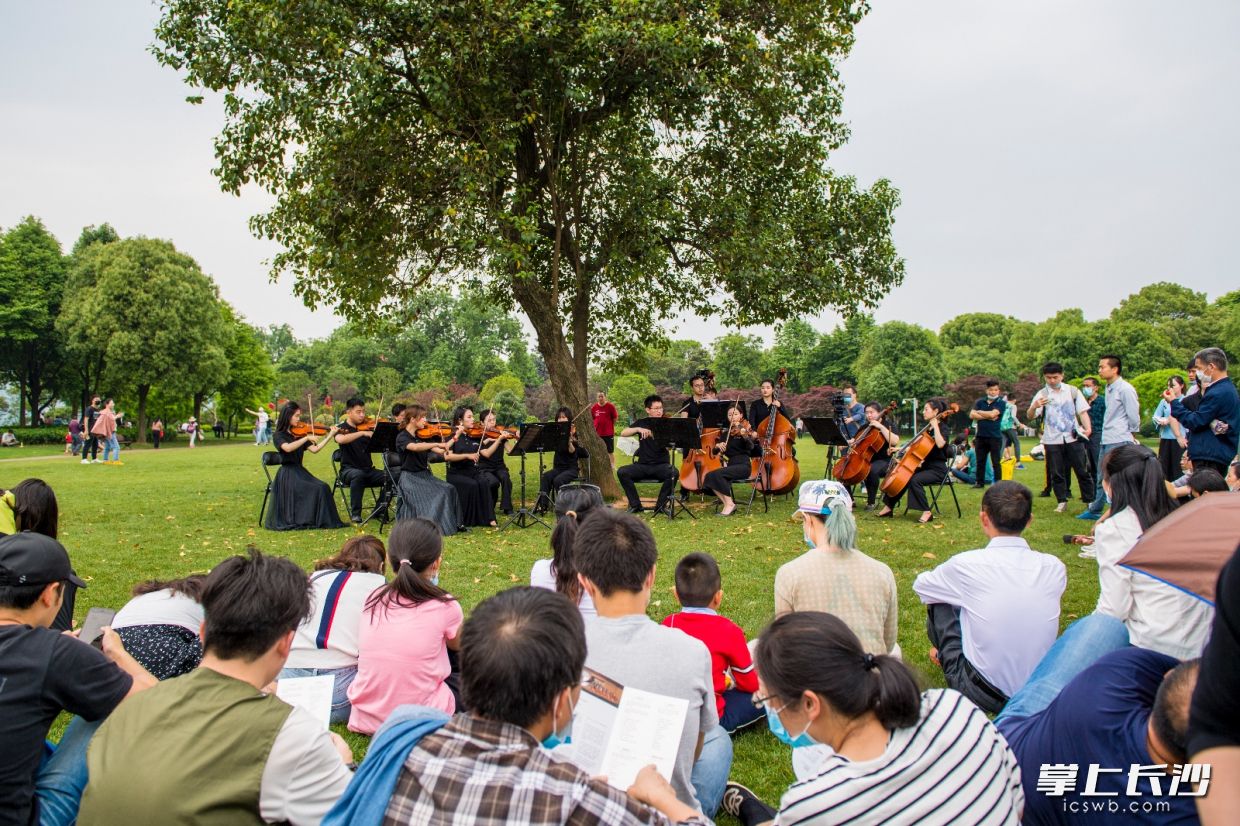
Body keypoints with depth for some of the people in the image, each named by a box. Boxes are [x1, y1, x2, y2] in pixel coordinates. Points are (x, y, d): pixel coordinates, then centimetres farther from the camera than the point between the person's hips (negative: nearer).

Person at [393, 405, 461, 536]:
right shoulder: (402, 437, -8)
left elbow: (440, 451, 1)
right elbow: (414, 447, -31)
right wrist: (437, 444, -40)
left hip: (425, 475, 6)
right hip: (410, 477, -6)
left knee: (448, 490, -17)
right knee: (422, 498, -31)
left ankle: (452, 523, -10)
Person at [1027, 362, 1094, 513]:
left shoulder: (1072, 391, 5)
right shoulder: (1042, 394, 1)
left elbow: (1082, 411, 5)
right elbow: (1029, 417, -7)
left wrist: (1088, 428, -14)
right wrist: (1034, 407, -30)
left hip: (1073, 438, 0)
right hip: (1052, 440, 0)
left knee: (1082, 471, 4)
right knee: (1056, 473, 3)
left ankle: (1090, 500, 15)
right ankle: (1062, 502, 13)